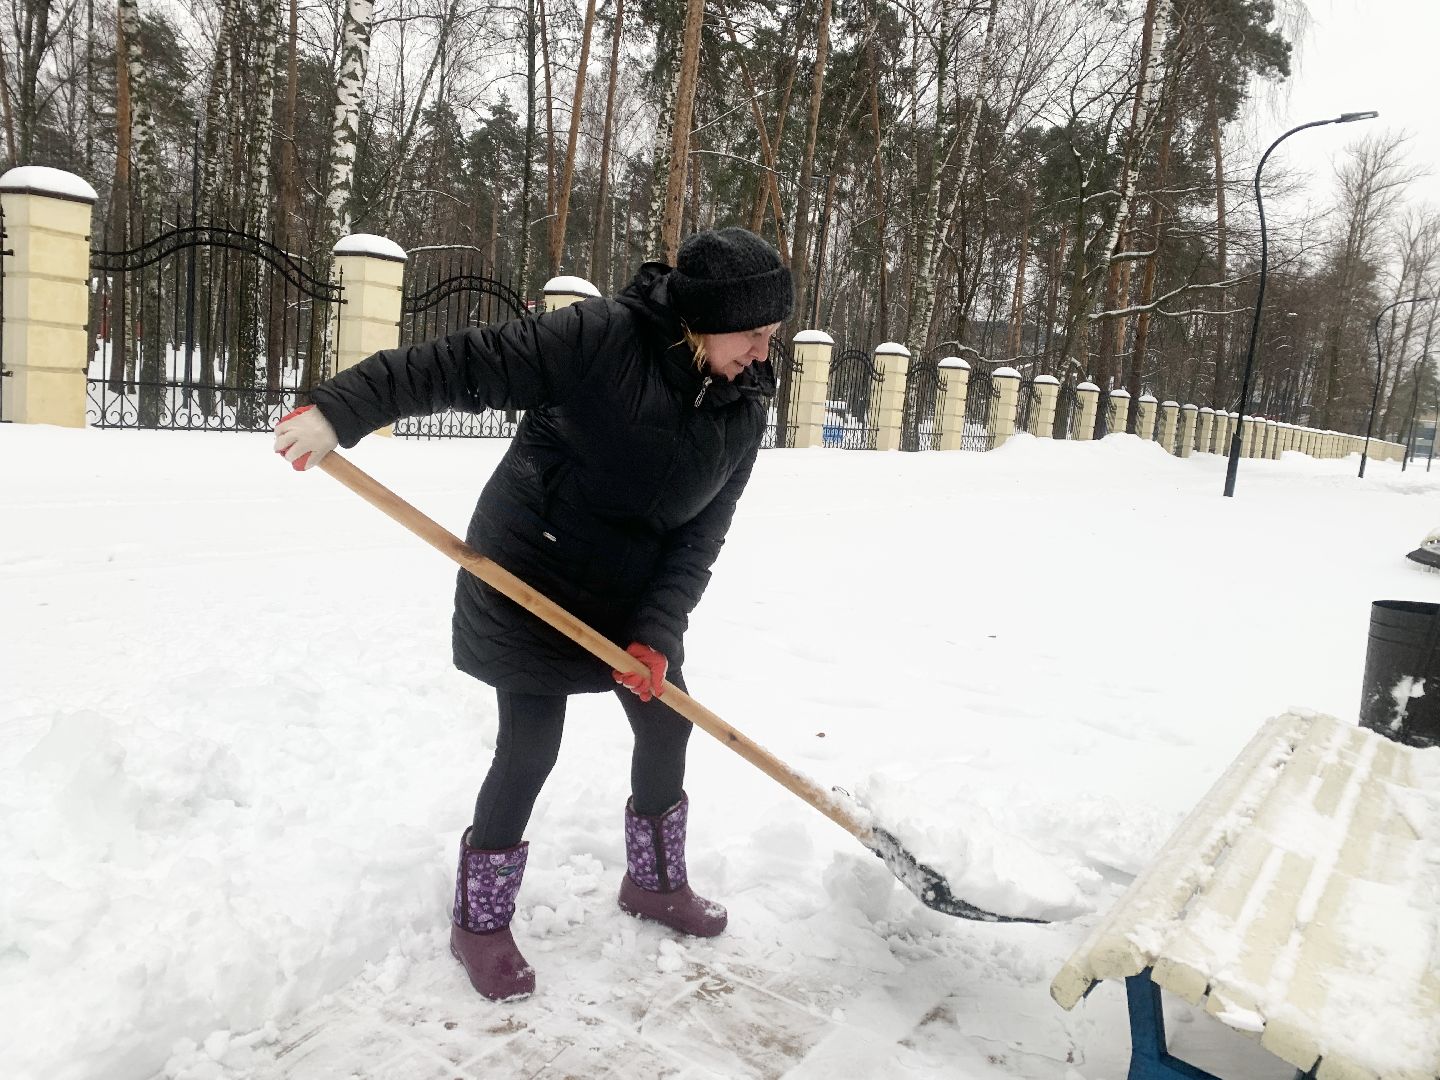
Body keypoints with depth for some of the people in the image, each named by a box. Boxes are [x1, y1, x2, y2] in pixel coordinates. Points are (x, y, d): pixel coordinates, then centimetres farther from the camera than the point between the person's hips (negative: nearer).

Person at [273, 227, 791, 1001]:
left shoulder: (743, 411, -6)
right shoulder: (599, 337, -23)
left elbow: (699, 535, -8)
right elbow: (464, 365, -24)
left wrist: (656, 633, -19)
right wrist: (339, 409, -33)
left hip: (634, 589, 6)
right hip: (528, 582, -6)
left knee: (667, 724, 13)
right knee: (529, 750, -2)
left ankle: (655, 881, 38)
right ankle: (480, 922, 22)